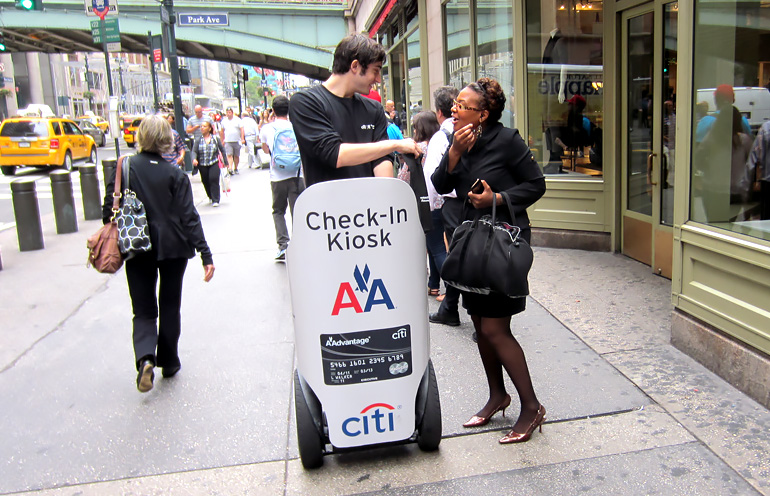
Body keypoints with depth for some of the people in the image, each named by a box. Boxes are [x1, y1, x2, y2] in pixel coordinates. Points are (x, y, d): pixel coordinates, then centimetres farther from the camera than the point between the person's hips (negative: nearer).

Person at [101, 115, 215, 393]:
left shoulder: (125, 168, -5)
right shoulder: (175, 174, -9)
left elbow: (109, 209, -2)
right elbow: (188, 217, -11)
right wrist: (206, 254, -9)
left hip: (138, 251, 1)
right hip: (173, 248, 0)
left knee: (143, 309, 9)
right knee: (170, 306, 16)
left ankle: (145, 358, -16)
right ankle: (169, 362, 25)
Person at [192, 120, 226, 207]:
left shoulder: (215, 138, 1)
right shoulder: (198, 140, 1)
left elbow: (222, 149, 9)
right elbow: (194, 151, -5)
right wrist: (194, 159, -26)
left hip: (214, 163, -2)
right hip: (202, 165, 2)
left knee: (214, 179, -17)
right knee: (205, 182, 9)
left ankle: (215, 200, -9)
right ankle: (211, 197, 35)